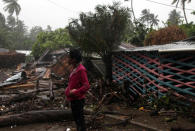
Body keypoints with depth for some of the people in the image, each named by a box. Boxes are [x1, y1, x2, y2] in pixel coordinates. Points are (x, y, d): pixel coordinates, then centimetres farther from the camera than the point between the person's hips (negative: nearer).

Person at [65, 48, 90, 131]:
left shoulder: (81, 70, -20)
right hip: (73, 99, 10)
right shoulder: (74, 69, 9)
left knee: (79, 119, 2)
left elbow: (86, 86, -24)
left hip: (78, 99, -10)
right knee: (76, 118, 22)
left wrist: (74, 92, -20)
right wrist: (68, 90, 4)